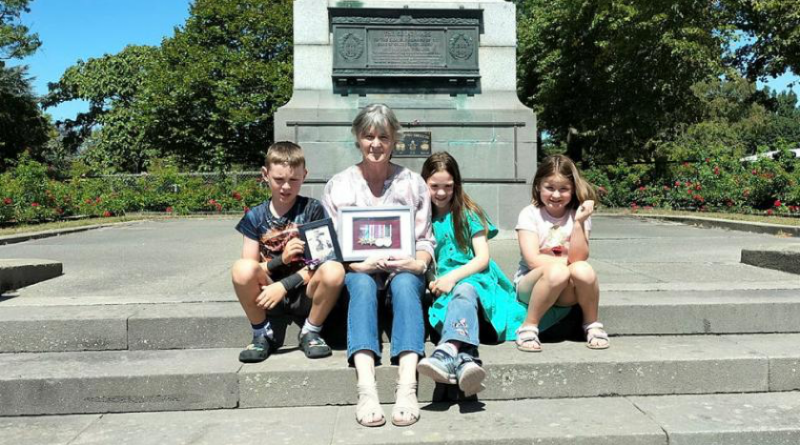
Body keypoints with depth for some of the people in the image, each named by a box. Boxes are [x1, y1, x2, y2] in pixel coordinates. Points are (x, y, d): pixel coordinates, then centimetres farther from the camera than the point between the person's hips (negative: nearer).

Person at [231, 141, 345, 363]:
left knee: (334, 270, -32)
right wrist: (281, 259, -20)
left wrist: (283, 286, -18)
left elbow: (320, 260, -7)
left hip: (305, 293, -1)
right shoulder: (255, 217, 2)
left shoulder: (313, 209, -1)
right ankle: (262, 335, -4)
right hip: (267, 294, 1)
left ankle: (310, 333, -5)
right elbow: (248, 273, -3)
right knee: (241, 268, -30)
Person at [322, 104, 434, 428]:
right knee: (363, 284, -36)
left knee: (405, 284, -35)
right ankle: (366, 389, -49)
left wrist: (418, 263, -17)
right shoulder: (338, 185, 3)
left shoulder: (413, 183, 6)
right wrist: (360, 264, -19)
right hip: (358, 270, 0)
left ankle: (407, 388, -47)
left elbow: (425, 238, 6)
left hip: (404, 269, 1)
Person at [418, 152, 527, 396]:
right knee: (460, 299, -38)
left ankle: (447, 352, -70)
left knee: (463, 291, -40)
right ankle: (464, 359, -67)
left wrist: (453, 277, -14)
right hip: (441, 289, 2)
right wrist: (428, 281, -9)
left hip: (472, 277, -1)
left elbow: (483, 258, 3)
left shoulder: (468, 214, 13)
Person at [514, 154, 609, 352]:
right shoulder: (530, 214, -8)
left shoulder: (578, 215, -2)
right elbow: (533, 260, -17)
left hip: (567, 292, 2)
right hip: (531, 285, -2)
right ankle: (529, 327, -17)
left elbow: (578, 258, -15)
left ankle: (592, 324, -5)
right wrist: (566, 261, -9)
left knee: (583, 270, -31)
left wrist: (579, 222, -23)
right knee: (557, 272, -35)